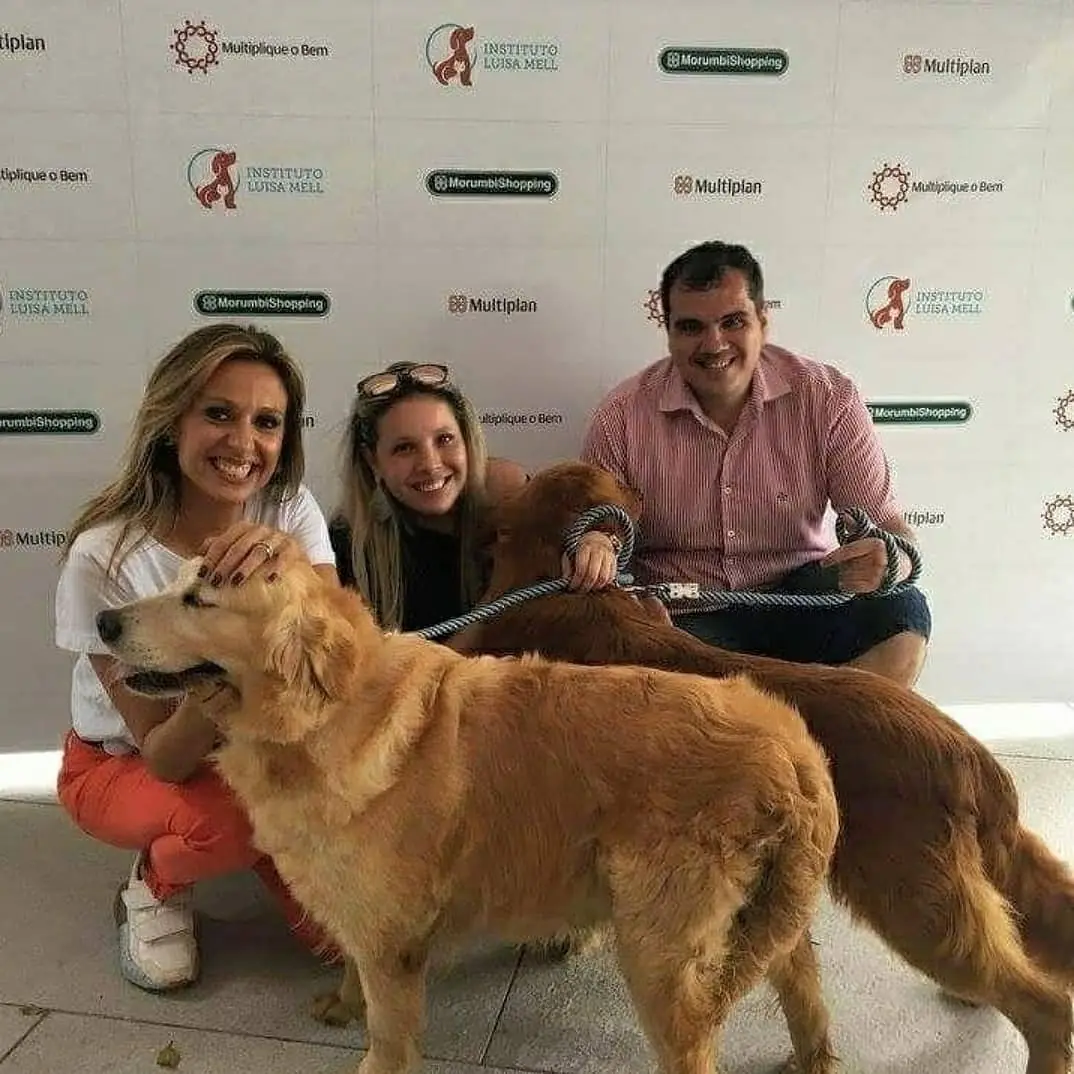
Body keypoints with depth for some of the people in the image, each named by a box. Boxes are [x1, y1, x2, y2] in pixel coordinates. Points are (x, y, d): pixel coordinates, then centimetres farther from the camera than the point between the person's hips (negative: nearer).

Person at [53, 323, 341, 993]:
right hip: (122, 764, -3)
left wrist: (291, 569, -47)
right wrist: (213, 696, -46)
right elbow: (163, 756, -23)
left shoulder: (290, 510, -18)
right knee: (242, 813, -32)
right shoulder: (106, 557, -27)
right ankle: (157, 881, 2)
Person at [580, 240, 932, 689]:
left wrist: (885, 560, -31)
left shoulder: (827, 398, -7)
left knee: (902, 610, -26)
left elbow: (890, 530, -6)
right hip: (680, 617, -1)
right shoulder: (620, 419, -8)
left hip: (800, 595, 1)